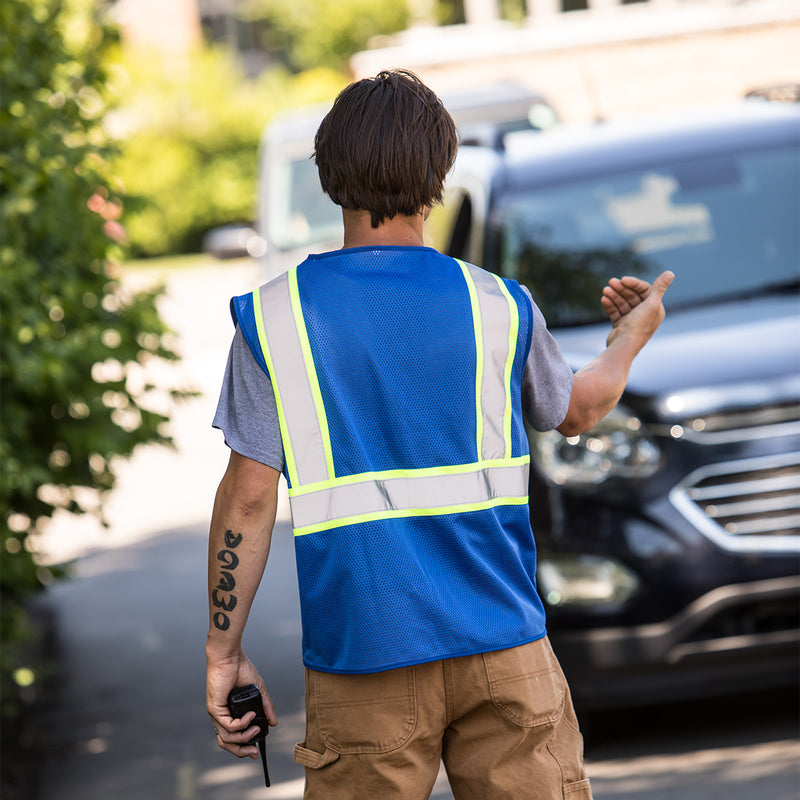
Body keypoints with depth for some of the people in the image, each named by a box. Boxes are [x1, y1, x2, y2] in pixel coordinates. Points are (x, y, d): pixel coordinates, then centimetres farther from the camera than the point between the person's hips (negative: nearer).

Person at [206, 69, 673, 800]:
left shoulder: (273, 316, -3)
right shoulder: (498, 307, 1)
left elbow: (249, 495, -4)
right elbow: (576, 409, 21)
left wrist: (224, 652, 4)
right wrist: (632, 335, 41)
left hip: (362, 657, 0)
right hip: (501, 646, 1)